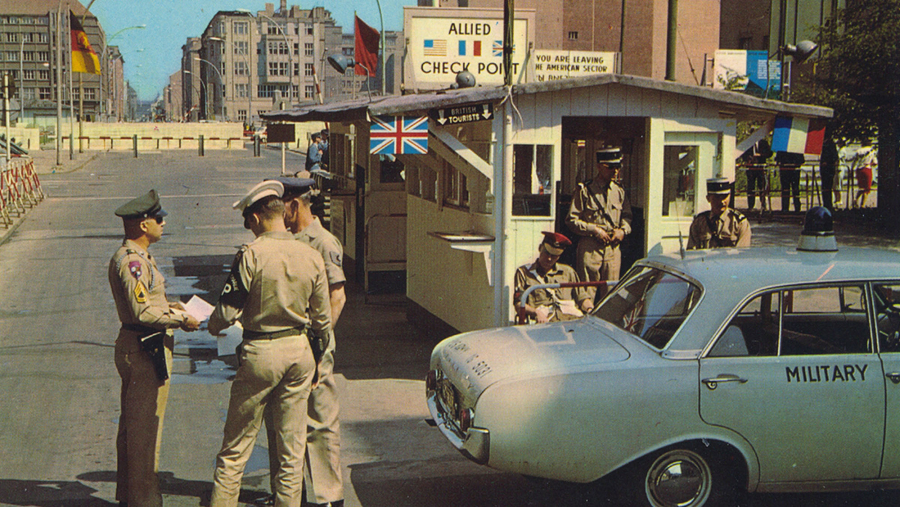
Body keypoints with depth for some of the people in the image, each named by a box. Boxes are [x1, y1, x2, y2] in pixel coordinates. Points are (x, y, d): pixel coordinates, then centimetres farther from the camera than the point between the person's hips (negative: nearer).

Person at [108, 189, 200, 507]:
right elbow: (142, 312, -25)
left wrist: (167, 305, 13)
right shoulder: (131, 260, -19)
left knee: (132, 424, 17)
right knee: (145, 427, -2)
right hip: (144, 350, -11)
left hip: (135, 347, 11)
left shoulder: (136, 256, 14)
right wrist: (180, 320, -16)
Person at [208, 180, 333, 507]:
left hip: (260, 351, -4)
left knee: (235, 446, 7)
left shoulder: (251, 255, -13)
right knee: (292, 448, 12)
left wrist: (213, 326, 10)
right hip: (299, 351, 4)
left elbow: (228, 311, -13)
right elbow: (322, 320, 6)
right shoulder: (312, 257, 1)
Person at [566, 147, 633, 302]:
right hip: (590, 248, -4)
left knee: (611, 292, 6)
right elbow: (571, 219, -3)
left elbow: (627, 217, 21)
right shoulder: (584, 190, -3)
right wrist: (594, 229, -12)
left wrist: (622, 230, 0)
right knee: (587, 291, -5)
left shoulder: (619, 191, 12)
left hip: (613, 247, 4)